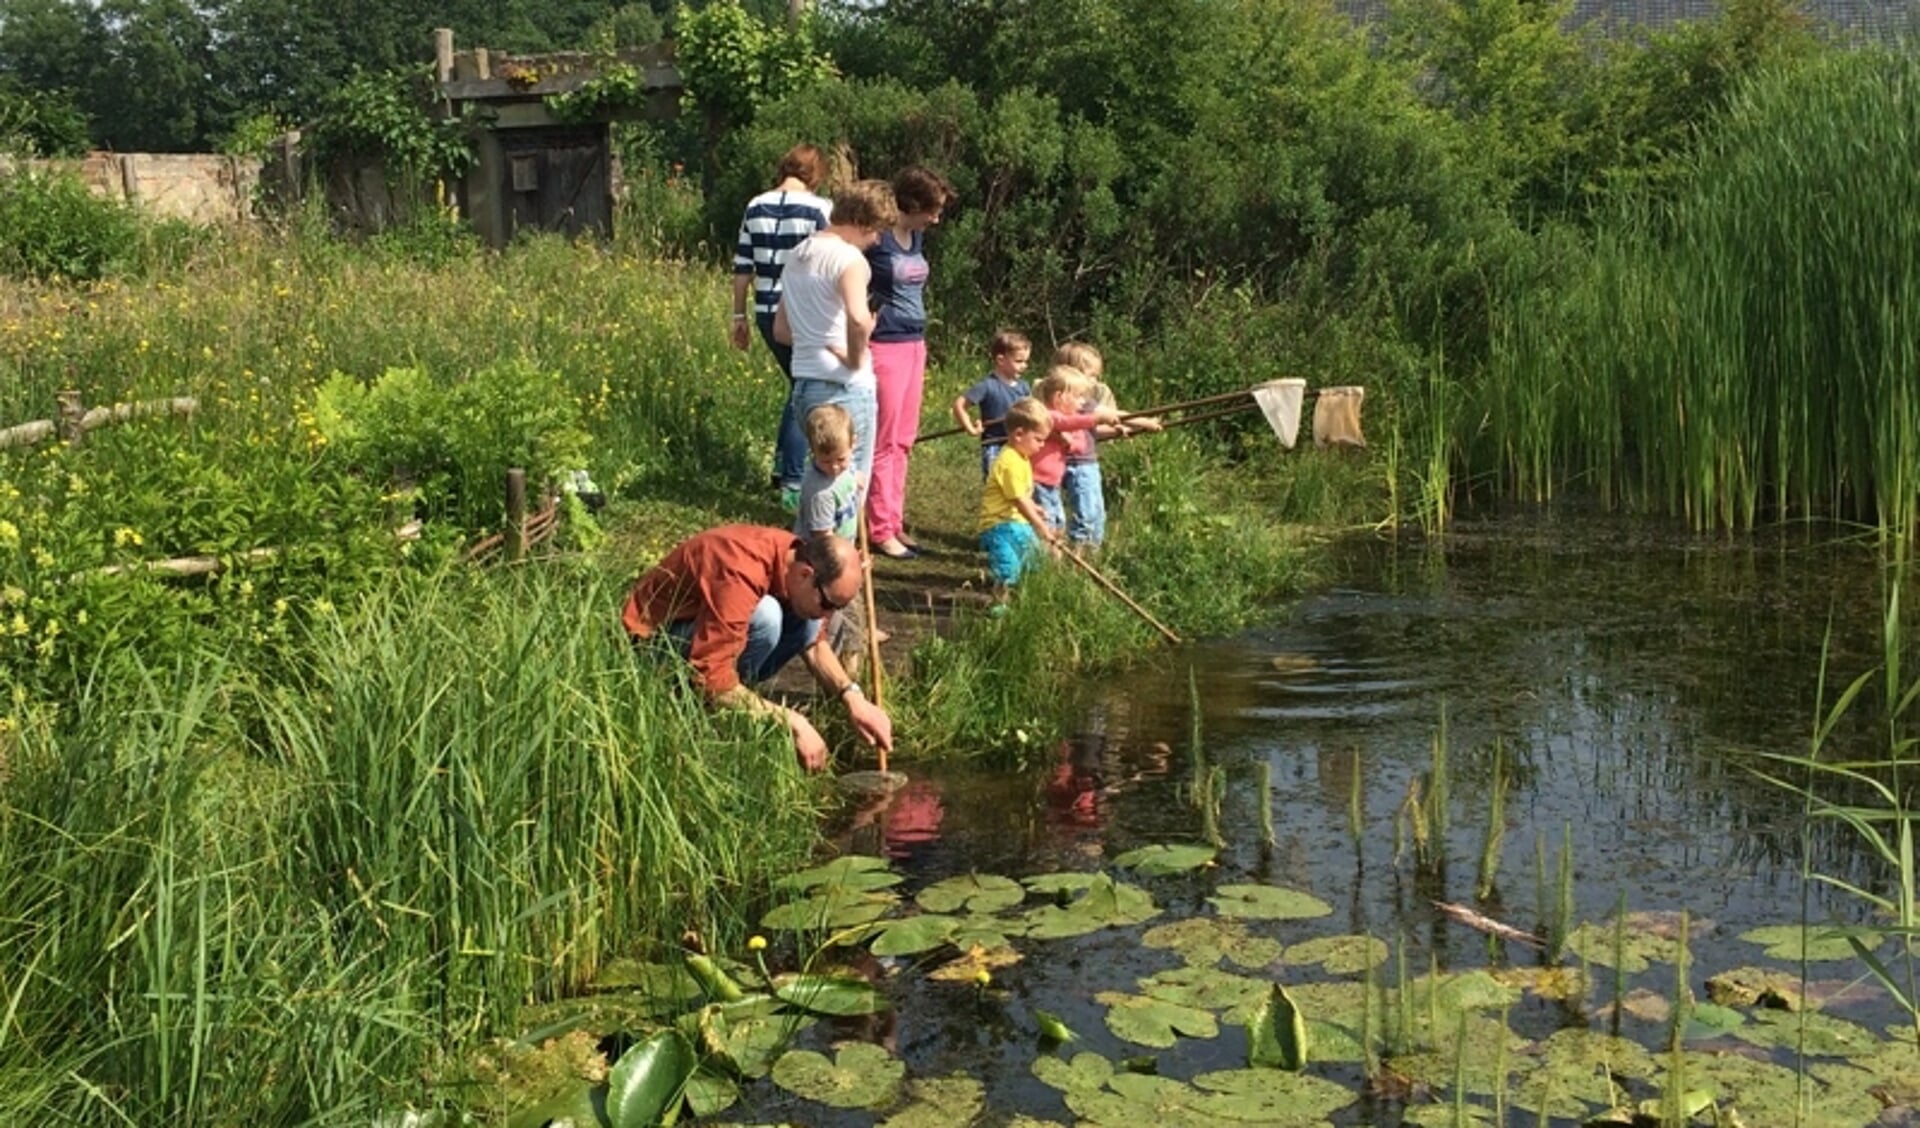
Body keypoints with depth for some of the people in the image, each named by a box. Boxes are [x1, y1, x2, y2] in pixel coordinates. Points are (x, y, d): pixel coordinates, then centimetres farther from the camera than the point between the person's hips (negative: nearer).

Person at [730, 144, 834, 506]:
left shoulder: (756, 207, 8)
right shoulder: (819, 208, -8)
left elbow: (742, 268, 9)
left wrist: (740, 317, 16)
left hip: (768, 314, 6)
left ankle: (782, 467, 27)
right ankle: (793, 482, 6)